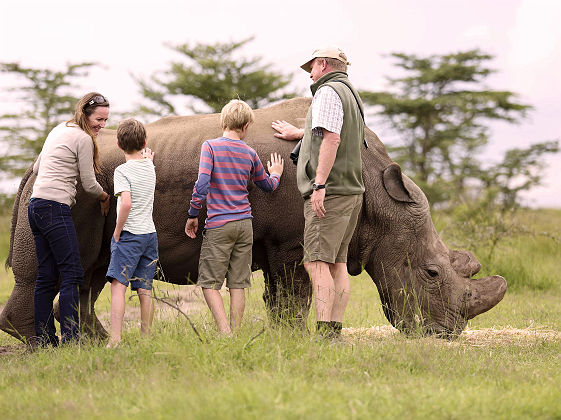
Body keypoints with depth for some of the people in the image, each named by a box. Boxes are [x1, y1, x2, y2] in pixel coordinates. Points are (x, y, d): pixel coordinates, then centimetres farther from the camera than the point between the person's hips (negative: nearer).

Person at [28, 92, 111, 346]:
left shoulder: (59, 130, 20)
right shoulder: (83, 139, -6)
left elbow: (36, 168, 29)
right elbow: (89, 184, -3)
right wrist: (105, 198, 15)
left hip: (36, 206, 9)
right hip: (55, 208, -9)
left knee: (46, 277, 9)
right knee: (72, 273, -9)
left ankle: (43, 339, 9)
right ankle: (70, 338, -15)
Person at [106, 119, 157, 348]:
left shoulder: (122, 171, -11)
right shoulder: (150, 167, 9)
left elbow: (126, 203, -23)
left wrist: (117, 232, -15)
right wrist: (147, 157, 46)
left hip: (130, 234, -7)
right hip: (150, 234, 7)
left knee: (118, 285, -12)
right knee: (145, 290, 7)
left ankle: (115, 338, -23)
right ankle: (146, 338, 8)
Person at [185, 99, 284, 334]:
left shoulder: (210, 147, -4)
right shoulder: (250, 154, 7)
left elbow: (202, 184, -15)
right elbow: (267, 185, 21)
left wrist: (193, 214, -5)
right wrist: (275, 174, 43)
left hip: (218, 226, -4)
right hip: (244, 223, 4)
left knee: (209, 282, -1)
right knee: (238, 284, 6)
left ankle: (225, 333, -15)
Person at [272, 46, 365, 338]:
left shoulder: (328, 92, -7)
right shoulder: (350, 94, 24)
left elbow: (331, 139, -20)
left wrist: (319, 184, -24)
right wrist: (298, 133, 58)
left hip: (329, 193, -10)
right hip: (352, 192, 10)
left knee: (317, 261, -14)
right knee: (337, 263, 8)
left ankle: (324, 331, -22)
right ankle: (335, 329, 5)